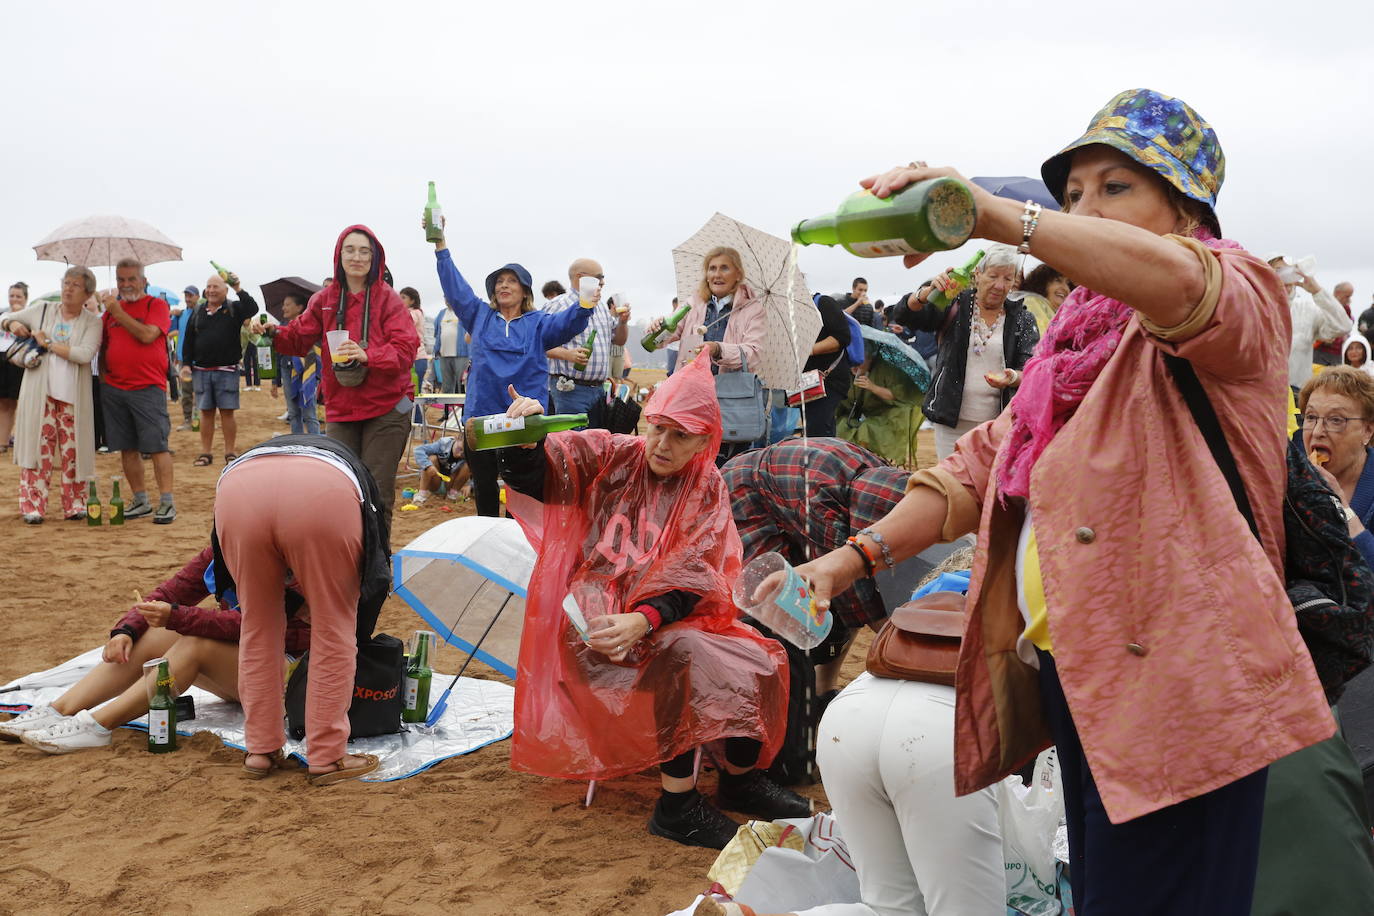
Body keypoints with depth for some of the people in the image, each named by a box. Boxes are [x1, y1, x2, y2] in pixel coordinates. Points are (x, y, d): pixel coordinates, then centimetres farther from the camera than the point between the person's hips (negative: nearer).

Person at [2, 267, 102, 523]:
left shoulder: (92, 322, 3)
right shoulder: (42, 310, 9)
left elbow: (85, 354, -13)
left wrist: (48, 344, -11)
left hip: (73, 396, -1)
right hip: (40, 392, 1)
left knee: (72, 449, 2)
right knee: (38, 446, -2)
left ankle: (75, 504, 13)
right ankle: (33, 506, 3)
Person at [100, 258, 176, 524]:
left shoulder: (156, 305, -1)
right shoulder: (111, 308, 14)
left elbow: (147, 335, -17)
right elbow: (103, 348, 20)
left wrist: (118, 312, -13)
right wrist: (103, 378, 12)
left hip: (148, 388, -5)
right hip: (113, 389, 5)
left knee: (157, 447, -5)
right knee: (127, 449, 8)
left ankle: (167, 502, -1)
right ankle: (141, 502, 17)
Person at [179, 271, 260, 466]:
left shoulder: (234, 309, 2)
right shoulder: (198, 312, 10)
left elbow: (253, 309, -19)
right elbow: (188, 340, 11)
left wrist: (238, 289, -19)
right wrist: (186, 364, 3)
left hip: (227, 370, -3)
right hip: (201, 370, 3)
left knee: (227, 412, -1)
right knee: (206, 412, 6)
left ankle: (230, 452, 7)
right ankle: (205, 453, 12)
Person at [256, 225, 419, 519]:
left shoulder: (388, 299, -3)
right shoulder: (324, 300, 10)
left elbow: (406, 349, -14)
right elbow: (299, 338, 10)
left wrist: (367, 355, -31)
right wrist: (273, 332, -10)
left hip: (385, 409, -4)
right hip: (340, 409, 4)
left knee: (377, 494, -4)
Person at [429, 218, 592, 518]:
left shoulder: (538, 323, 4)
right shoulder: (480, 316, 11)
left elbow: (566, 323, -13)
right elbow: (454, 284, 6)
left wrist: (584, 306, -36)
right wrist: (440, 243, -4)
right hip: (480, 416, 2)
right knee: (484, 488, 12)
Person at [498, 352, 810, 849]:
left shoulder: (707, 488, 4)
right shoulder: (609, 457, -1)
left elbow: (692, 582, -8)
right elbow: (531, 474, -13)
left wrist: (643, 620, -26)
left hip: (668, 616, 4)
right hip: (594, 617, -4)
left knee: (762, 659, -15)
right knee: (687, 653, -31)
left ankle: (741, 776, 7)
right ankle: (676, 802, -21)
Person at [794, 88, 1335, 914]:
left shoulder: (1240, 301, -3)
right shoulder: (1079, 334, 19)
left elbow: (1175, 279, -30)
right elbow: (984, 466, 14)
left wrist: (994, 214, -36)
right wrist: (855, 558, 2)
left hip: (1174, 683, -7)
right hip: (1072, 676, 7)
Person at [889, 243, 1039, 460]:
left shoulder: (1022, 320, 8)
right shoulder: (955, 306, 5)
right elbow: (906, 316, -6)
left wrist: (1013, 378, -25)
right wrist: (929, 291, -26)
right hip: (951, 421, 0)